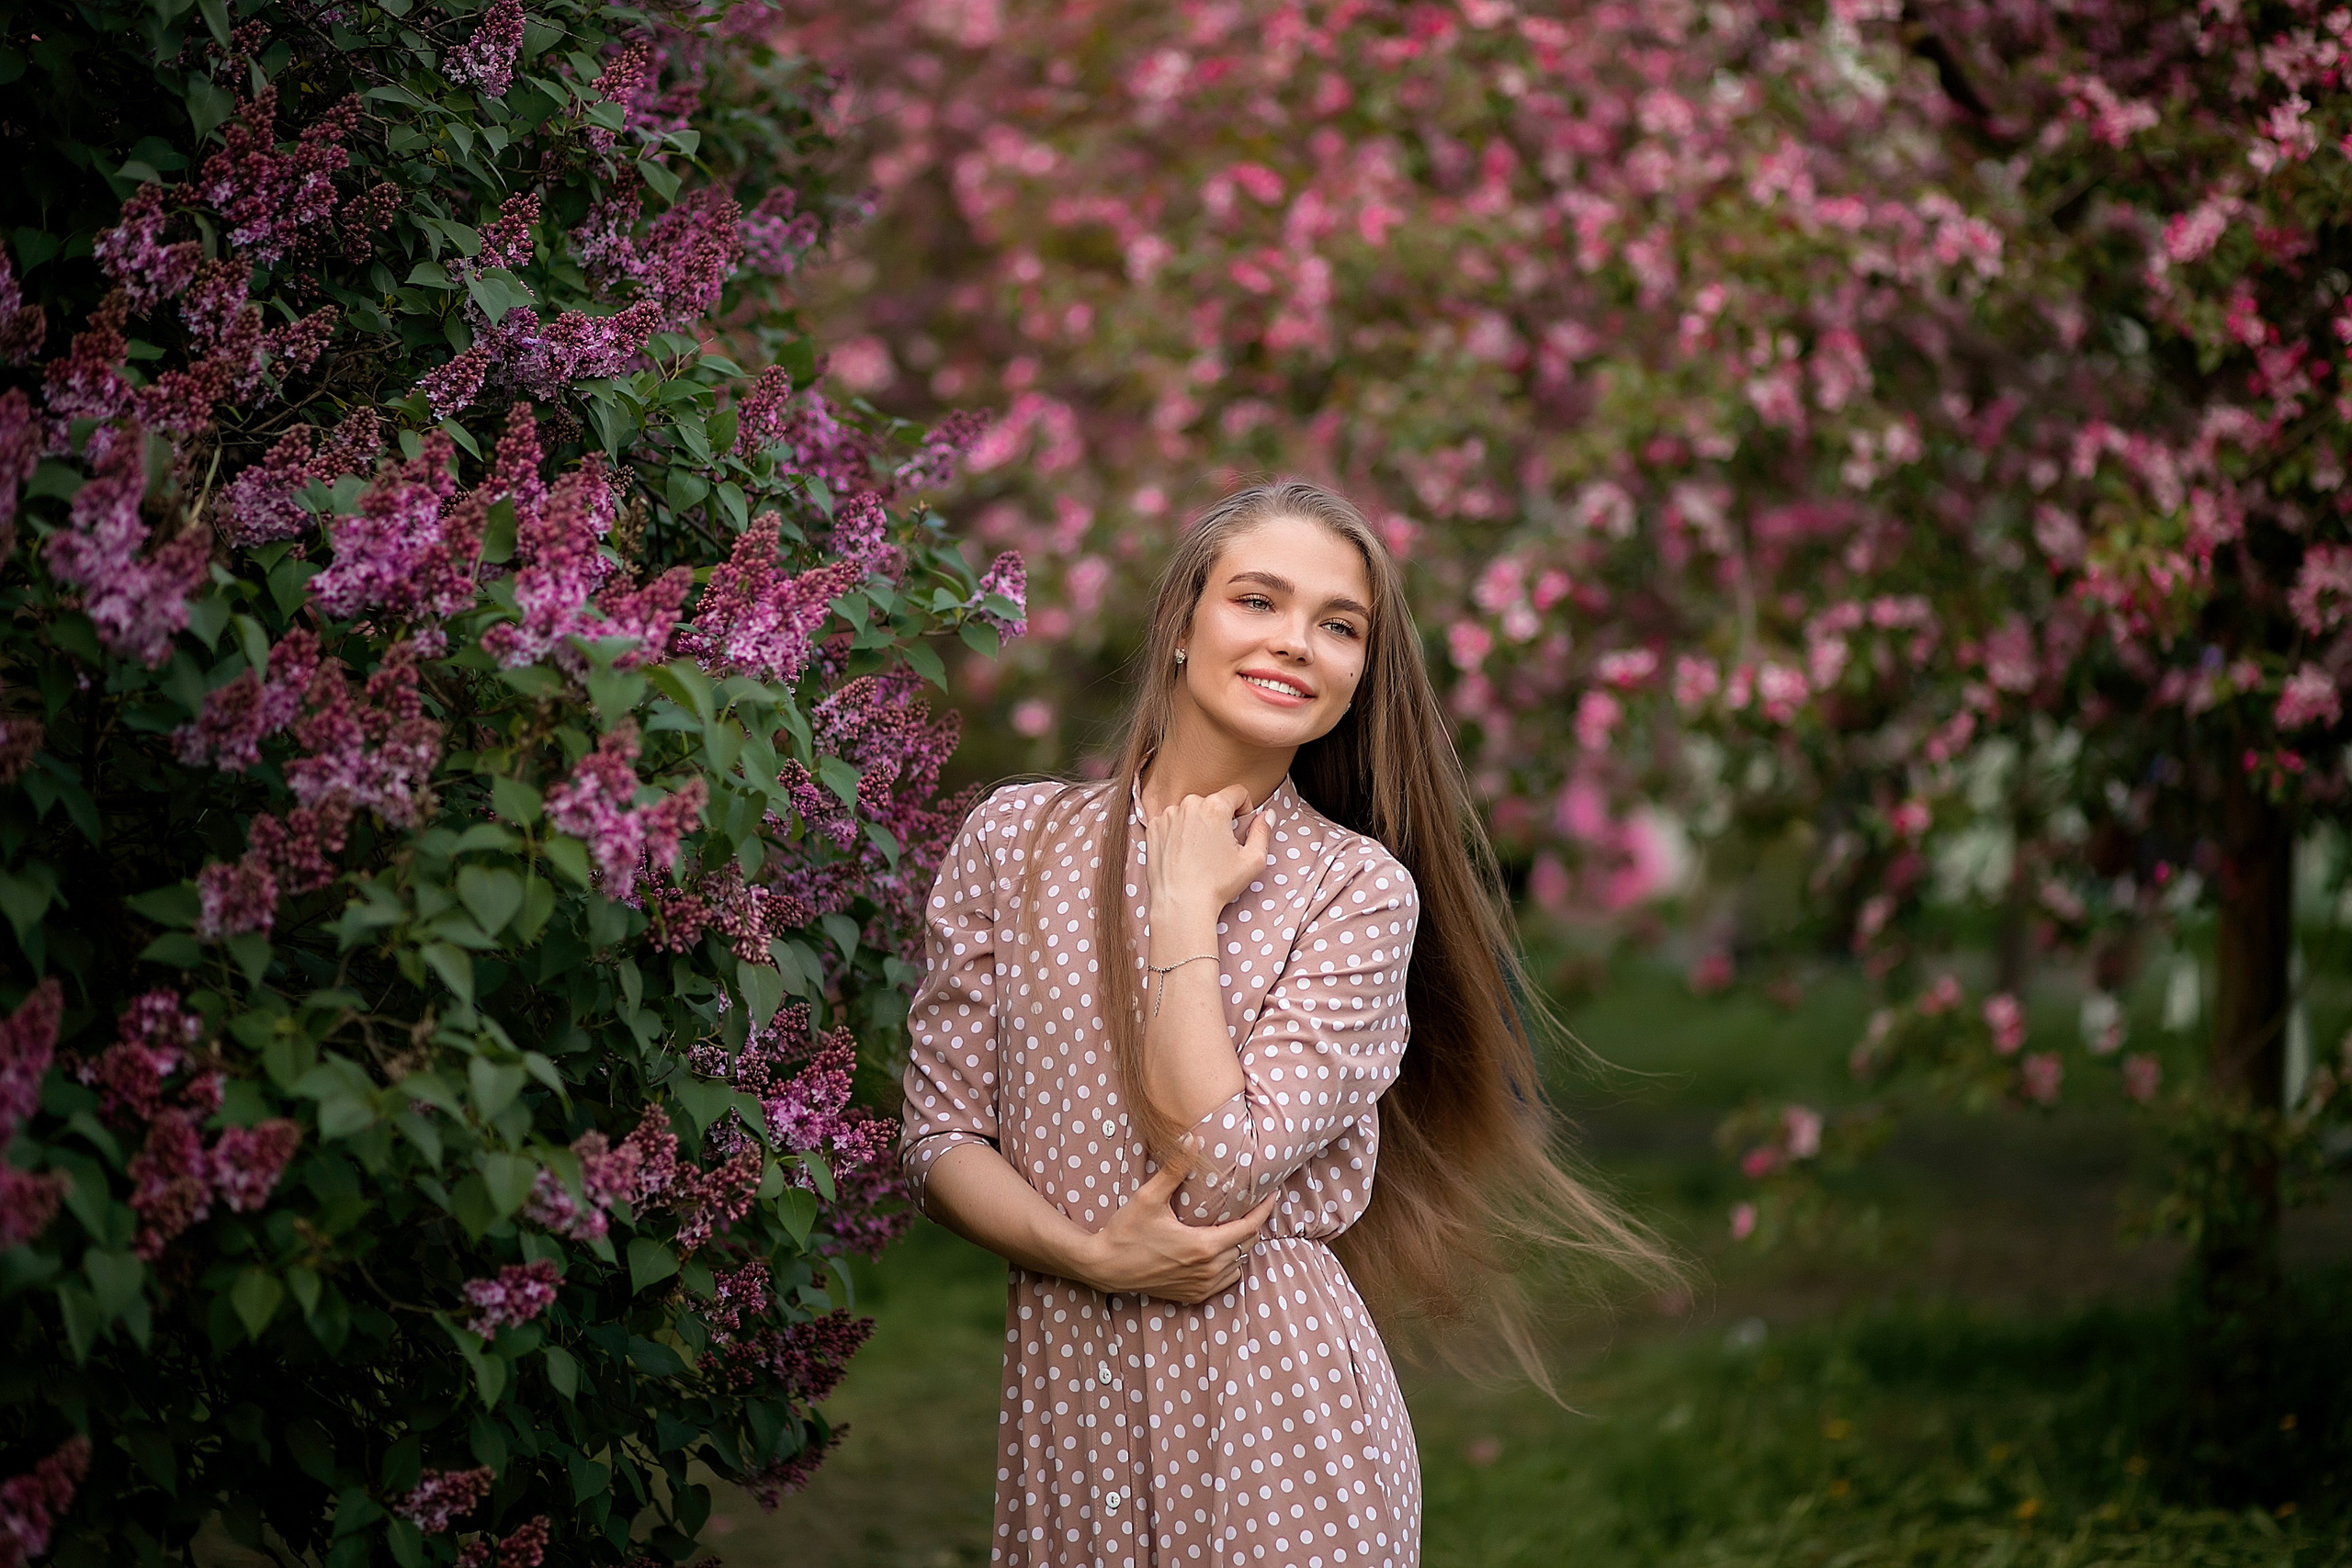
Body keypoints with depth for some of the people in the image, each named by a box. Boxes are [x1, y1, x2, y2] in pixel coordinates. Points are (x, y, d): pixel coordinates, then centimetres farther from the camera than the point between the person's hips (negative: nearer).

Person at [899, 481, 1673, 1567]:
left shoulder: (1360, 888, -4)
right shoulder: (1015, 839, 3)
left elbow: (1222, 1168, -14)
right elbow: (940, 1137, 3)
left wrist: (1185, 906, -12)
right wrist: (1090, 1254, -13)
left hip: (1275, 1405, -2)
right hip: (1066, 1386, 2)